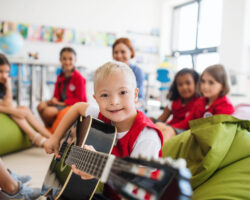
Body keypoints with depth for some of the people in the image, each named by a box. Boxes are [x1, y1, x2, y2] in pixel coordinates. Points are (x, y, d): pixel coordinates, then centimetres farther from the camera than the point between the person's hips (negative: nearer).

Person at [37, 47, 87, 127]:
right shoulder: (60, 77, 10)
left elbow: (80, 100, -13)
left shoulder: (79, 77, -12)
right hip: (61, 104, 7)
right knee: (41, 105, -11)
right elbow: (57, 96, 15)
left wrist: (61, 103, -15)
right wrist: (53, 100, -10)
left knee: (49, 111, -24)